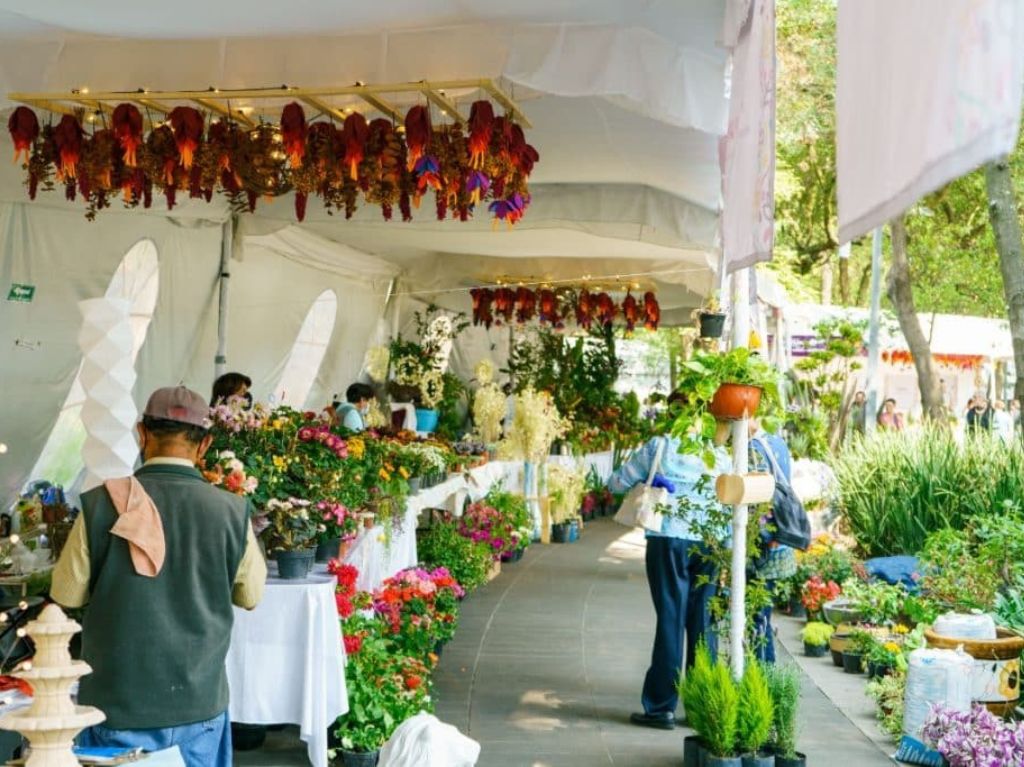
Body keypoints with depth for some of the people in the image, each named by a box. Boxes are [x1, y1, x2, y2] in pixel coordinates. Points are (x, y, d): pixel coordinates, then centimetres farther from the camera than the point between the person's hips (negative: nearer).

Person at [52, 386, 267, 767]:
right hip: (199, 701, 1)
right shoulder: (230, 511, -11)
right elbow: (250, 596, 3)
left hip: (120, 704, 0)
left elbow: (67, 594, -2)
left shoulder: (101, 505, -12)